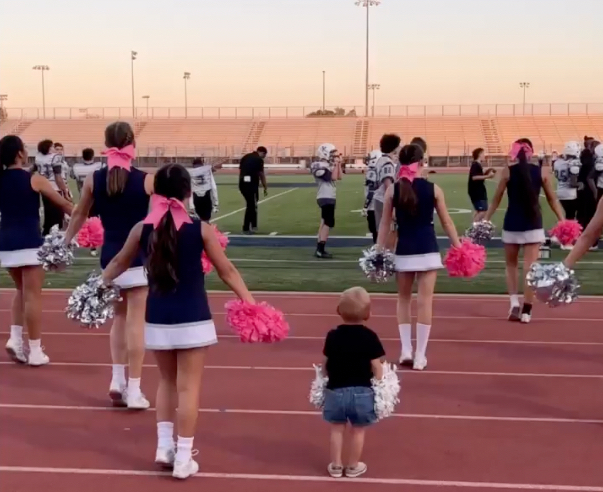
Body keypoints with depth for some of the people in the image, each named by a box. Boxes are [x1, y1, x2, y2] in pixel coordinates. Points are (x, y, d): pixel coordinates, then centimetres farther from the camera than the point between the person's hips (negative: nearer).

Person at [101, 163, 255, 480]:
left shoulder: (142, 229, -1)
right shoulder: (200, 229, -7)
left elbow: (119, 263, 15)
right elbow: (227, 272, -2)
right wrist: (250, 303, 6)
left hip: (157, 319, 3)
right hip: (193, 319, -3)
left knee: (167, 381, 22)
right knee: (188, 386, 5)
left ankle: (164, 446, 21)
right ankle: (183, 458, 9)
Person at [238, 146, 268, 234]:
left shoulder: (245, 157, 16)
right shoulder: (259, 159, -4)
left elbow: (240, 171, 15)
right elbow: (261, 175, -3)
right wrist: (265, 188, 4)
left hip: (242, 183, 7)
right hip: (251, 183, -7)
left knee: (251, 204, 18)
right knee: (251, 205, 1)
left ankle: (253, 226, 23)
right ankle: (246, 228, 2)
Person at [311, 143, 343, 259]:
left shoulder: (327, 165, 16)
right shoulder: (320, 166, -15)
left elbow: (339, 177, 16)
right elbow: (333, 177, -21)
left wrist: (339, 164, 10)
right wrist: (336, 165, -13)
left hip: (328, 197, 11)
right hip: (326, 198, -11)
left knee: (324, 222, 13)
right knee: (329, 223, -13)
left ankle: (319, 248, 17)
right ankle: (320, 250, -15)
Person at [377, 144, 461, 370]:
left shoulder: (393, 190, -1)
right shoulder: (433, 189, -3)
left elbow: (385, 224, 1)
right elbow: (446, 222, 2)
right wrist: (458, 247, 10)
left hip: (404, 251, 1)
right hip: (428, 250, -1)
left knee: (404, 299, 18)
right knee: (425, 301, 2)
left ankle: (406, 350, 16)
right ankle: (420, 355, 5)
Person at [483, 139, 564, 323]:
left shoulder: (508, 171, -3)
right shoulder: (542, 172, 1)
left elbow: (496, 200, 0)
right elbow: (552, 200, 5)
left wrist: (485, 220, 9)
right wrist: (563, 221, 13)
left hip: (512, 224, 0)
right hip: (533, 224, 0)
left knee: (511, 264, 17)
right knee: (530, 267, 2)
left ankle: (515, 303, 3)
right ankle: (526, 310, 1)